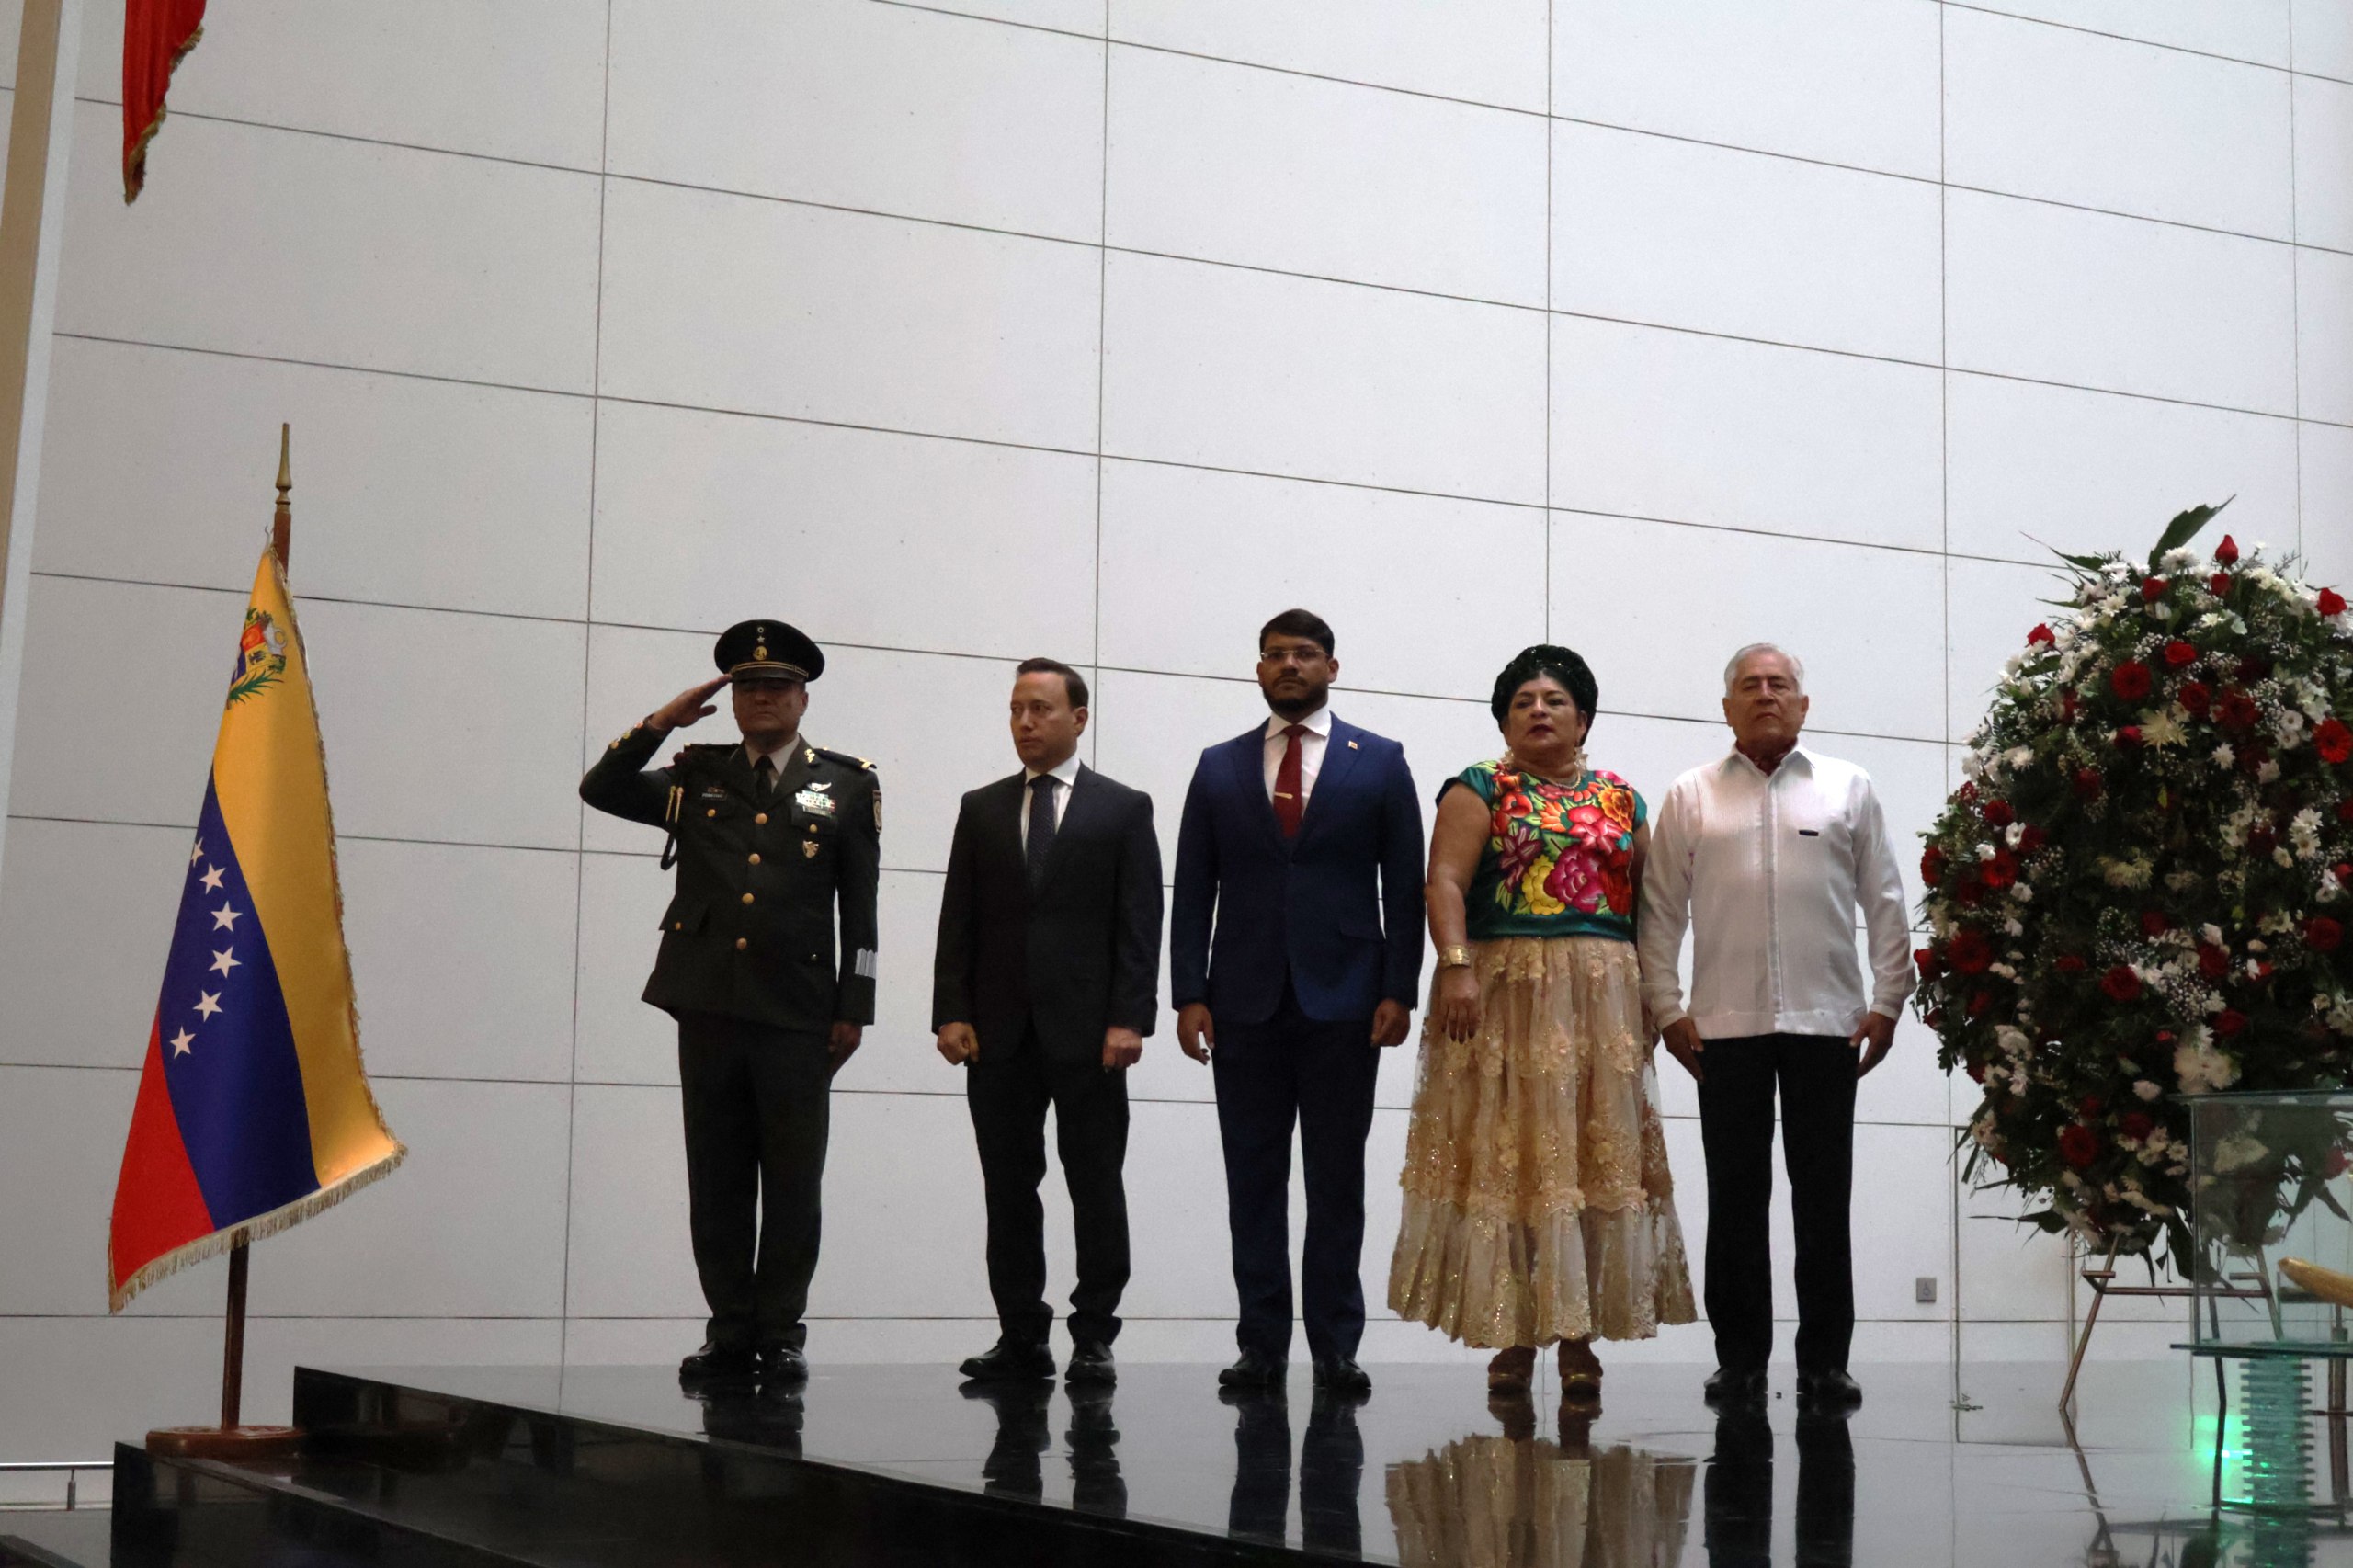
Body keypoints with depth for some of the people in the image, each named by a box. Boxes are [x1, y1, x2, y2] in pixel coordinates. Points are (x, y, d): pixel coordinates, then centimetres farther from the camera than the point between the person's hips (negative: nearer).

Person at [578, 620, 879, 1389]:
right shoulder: (696, 777, 14)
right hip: (708, 1005, 2)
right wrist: (661, 721, -2)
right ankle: (730, 1333, 13)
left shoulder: (848, 785, 7)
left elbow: (861, 906, 5)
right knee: (717, 1180, 6)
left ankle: (780, 1334, 9)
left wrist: (854, 1007, -1)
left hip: (798, 1013, -2)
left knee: (793, 1182, 0)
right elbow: (600, 790, 7)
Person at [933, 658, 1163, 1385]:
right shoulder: (982, 809, 14)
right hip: (999, 1029, 3)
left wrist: (1129, 1018, -10)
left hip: (1087, 1028, -3)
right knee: (1009, 1188, 4)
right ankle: (1021, 1336, 10)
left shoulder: (1124, 809, 6)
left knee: (1096, 1186, 0)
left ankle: (1094, 1338, 6)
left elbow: (1140, 924, 0)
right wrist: (951, 1012, -1)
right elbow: (958, 921, 10)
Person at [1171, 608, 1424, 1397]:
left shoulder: (1380, 762, 6)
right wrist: (1189, 995, -2)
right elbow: (1193, 890, 7)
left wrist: (1398, 991, -6)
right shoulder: (1219, 767, 11)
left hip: (1343, 1000, -1)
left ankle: (1335, 1346, 7)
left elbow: (1404, 886, 3)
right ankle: (1261, 1344, 9)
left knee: (1337, 1179, 2)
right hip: (1245, 1002, 2)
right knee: (1253, 1177, 4)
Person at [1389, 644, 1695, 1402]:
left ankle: (1578, 1337, 4)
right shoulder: (1481, 790, 5)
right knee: (1508, 1159, -3)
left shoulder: (1622, 801, 15)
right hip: (1507, 996, -3)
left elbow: (1650, 903, 13)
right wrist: (1457, 967, -20)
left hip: (1603, 1000, 3)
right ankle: (1511, 1334, 2)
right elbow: (1445, 882, -6)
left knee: (1596, 1161, 0)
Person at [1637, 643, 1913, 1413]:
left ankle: (1824, 1360, 8)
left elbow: (1885, 905, 9)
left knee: (1823, 1196, 1)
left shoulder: (1848, 789, 10)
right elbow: (1662, 910, 7)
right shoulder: (1691, 796, 9)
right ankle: (1739, 1357, 10)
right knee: (1735, 1197, 3)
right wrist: (1667, 1008, 1)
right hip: (1726, 1025, 0)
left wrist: (1887, 1002, 2)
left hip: (1827, 1022, 0)